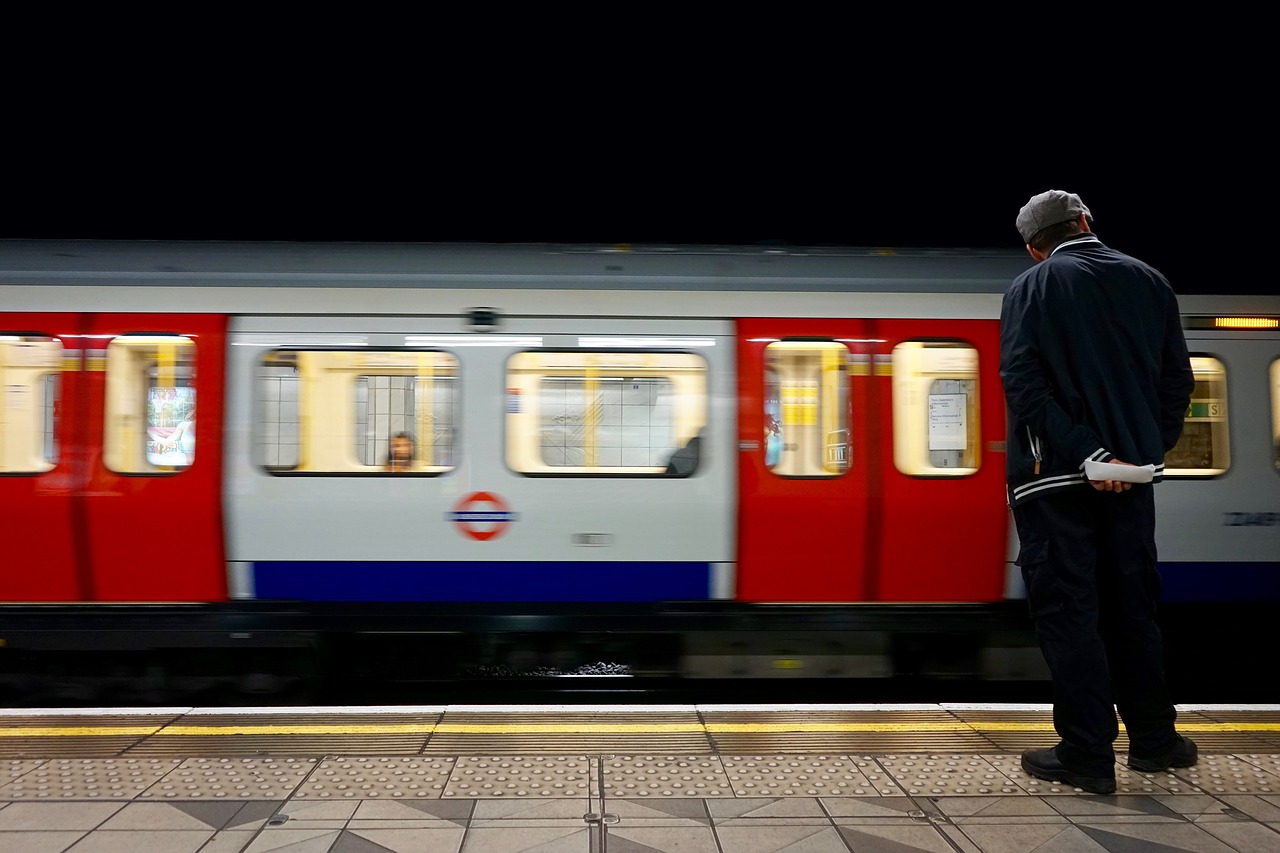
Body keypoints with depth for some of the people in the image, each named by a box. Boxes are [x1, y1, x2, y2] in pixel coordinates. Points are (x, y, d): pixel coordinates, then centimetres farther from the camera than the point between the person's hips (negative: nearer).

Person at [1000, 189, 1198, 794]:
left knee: (1066, 607, 1)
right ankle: (1153, 739, 25)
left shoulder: (1030, 289, -4)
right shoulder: (1148, 281, 8)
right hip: (1130, 471, 4)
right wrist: (1152, 448, 12)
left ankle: (1087, 755, 5)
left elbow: (1022, 383, -17)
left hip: (1054, 473, -4)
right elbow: (1176, 378, 6)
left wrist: (1084, 453, -16)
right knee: (1130, 603, 15)